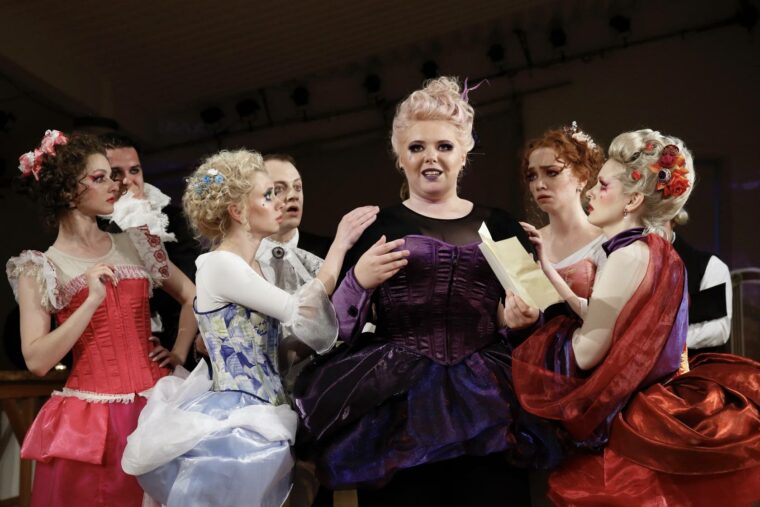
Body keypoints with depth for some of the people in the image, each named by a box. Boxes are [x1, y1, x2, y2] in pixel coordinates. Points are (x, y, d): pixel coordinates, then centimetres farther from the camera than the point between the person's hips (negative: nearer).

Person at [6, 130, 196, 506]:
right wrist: (92, 300, -17)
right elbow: (37, 361, -11)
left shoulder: (135, 243, 6)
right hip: (89, 419, -3)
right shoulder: (40, 269, -3)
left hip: (155, 405, 3)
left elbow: (191, 295, 17)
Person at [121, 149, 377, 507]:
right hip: (235, 422, -9)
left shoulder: (248, 268, 14)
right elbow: (301, 313, -16)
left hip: (259, 417, 9)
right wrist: (340, 244, -8)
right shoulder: (219, 265, -14)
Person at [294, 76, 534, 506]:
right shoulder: (375, 227, 7)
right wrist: (359, 281, -13)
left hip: (484, 407, 2)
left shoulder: (500, 226, 11)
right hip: (399, 406, -1)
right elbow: (337, 330, 3)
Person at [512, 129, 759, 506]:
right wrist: (548, 270, 10)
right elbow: (601, 328, 7)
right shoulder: (656, 252, 8)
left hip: (627, 427, -8)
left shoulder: (630, 255, -19)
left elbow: (585, 353, -20)